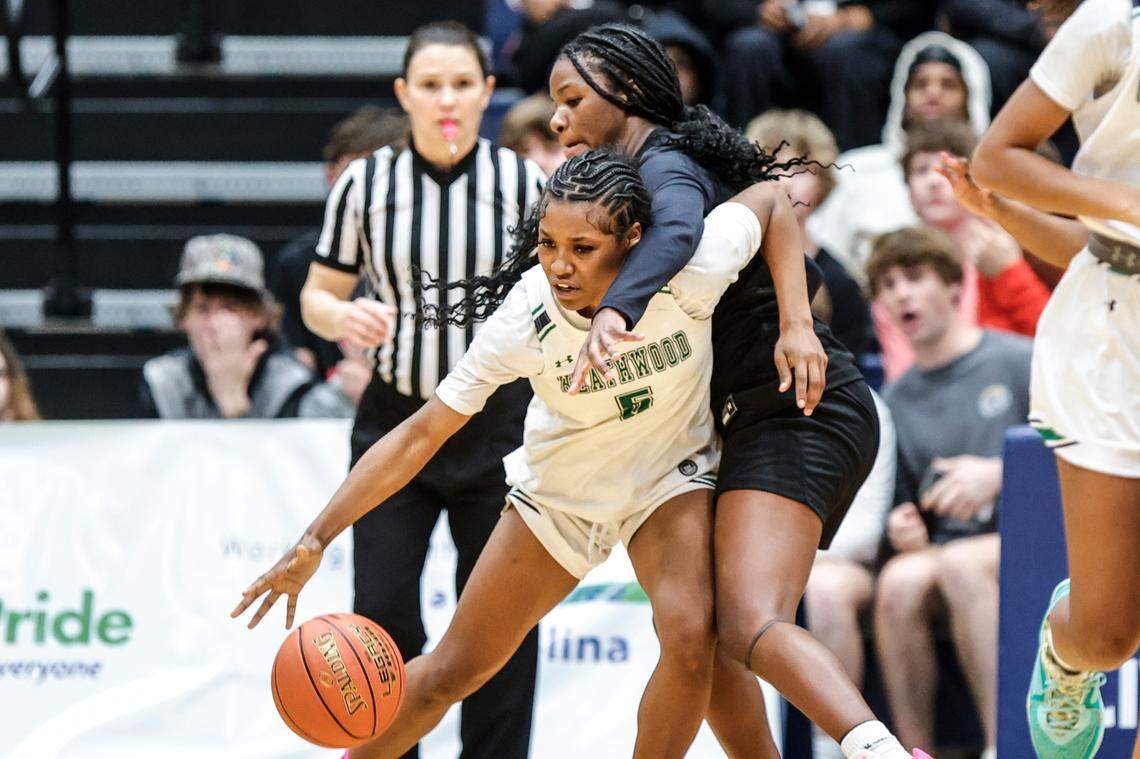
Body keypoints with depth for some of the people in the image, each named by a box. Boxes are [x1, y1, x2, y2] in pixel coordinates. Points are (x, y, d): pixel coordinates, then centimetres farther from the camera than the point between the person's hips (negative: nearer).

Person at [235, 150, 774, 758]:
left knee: (691, 638, -28)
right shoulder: (522, 322, -30)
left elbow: (769, 203, -11)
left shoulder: (690, 269, -33)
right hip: (560, 482, 1)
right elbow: (418, 436, -23)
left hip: (669, 474, -1)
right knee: (455, 669, 8)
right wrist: (315, 540, -29)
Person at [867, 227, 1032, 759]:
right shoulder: (897, 401, 17)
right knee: (900, 581, -32)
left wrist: (1000, 474, -15)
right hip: (941, 550, 4)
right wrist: (904, 530, 0)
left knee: (959, 565, -38)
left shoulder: (1017, 362, 2)